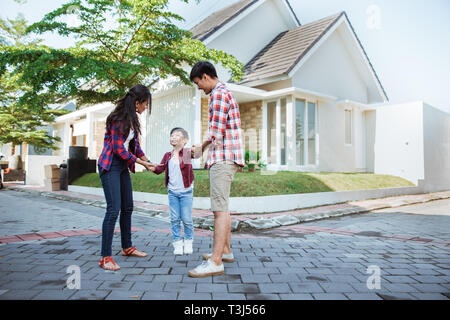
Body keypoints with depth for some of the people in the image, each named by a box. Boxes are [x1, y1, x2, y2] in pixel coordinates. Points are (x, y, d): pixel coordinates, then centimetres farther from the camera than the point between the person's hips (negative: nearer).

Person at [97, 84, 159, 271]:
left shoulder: (132, 119, 9)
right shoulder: (118, 118, -18)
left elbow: (134, 143, 16)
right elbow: (118, 149, -20)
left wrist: (146, 160, 5)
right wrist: (141, 162, -12)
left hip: (123, 166, 9)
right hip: (110, 165, -9)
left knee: (127, 207, 13)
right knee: (114, 209, -13)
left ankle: (127, 247, 27)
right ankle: (105, 257, -7)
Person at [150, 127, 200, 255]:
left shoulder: (187, 152, -5)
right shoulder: (168, 155, 8)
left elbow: (197, 154, -24)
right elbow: (160, 169, 7)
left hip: (186, 191, -3)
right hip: (172, 192, 4)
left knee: (187, 219, 2)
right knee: (174, 219, 6)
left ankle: (188, 241, 21)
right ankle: (177, 242, 19)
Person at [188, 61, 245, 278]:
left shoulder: (219, 94, -11)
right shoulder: (224, 93, 23)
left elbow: (216, 134, -18)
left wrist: (202, 147, 0)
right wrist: (203, 147, 16)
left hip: (222, 158, -11)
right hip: (224, 158, 11)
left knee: (220, 209, -12)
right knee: (221, 207, 16)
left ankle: (216, 262, -10)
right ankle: (225, 251, 26)